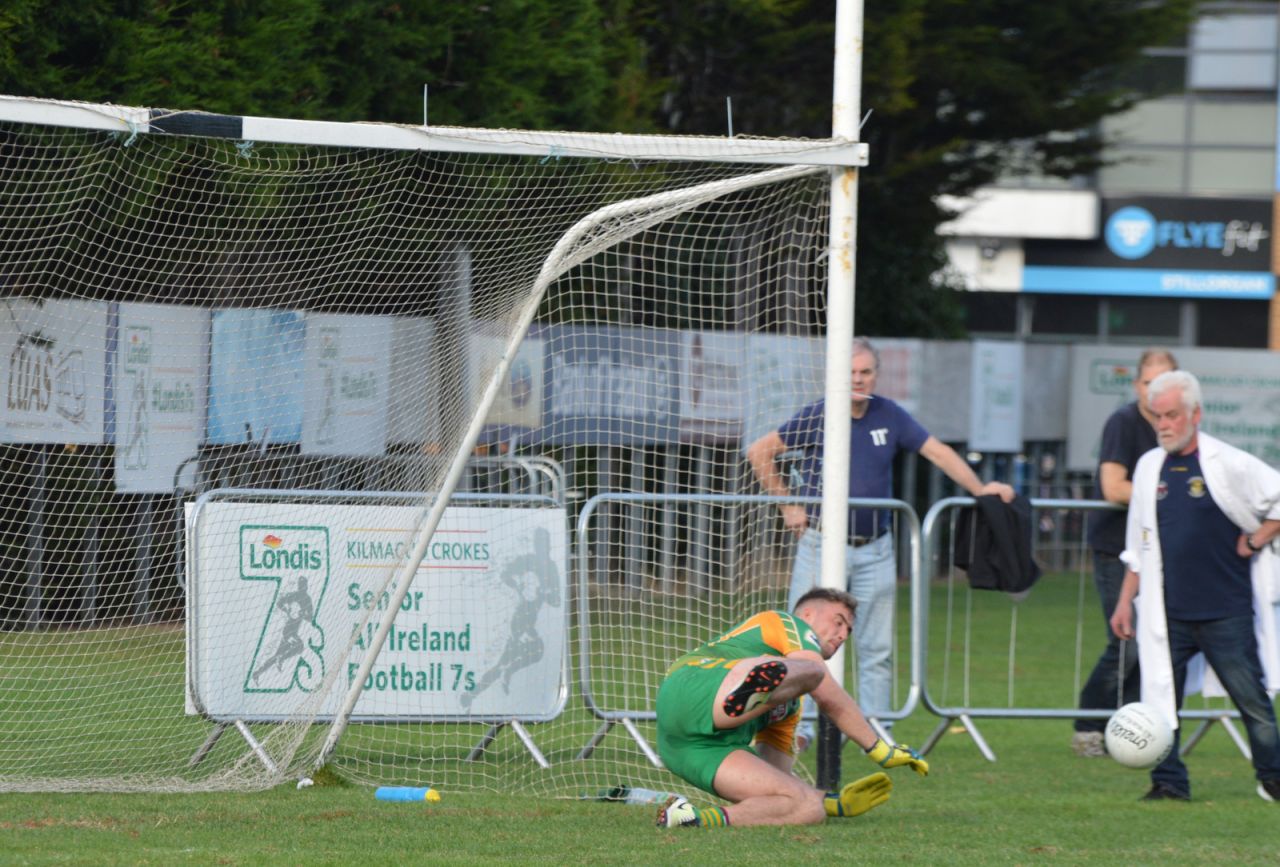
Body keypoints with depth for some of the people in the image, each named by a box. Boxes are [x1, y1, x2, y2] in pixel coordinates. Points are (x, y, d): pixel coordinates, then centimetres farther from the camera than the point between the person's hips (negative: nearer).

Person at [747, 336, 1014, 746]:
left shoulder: (890, 416, 3)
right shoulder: (817, 416, -7)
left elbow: (937, 451, 6)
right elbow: (759, 452, -3)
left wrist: (979, 489, -5)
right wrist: (788, 505, -4)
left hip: (875, 549, 4)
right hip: (822, 544, -4)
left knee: (877, 649, 6)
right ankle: (797, 727, -1)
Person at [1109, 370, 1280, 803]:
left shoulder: (1230, 465, -5)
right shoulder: (1149, 467, 10)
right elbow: (1138, 547, 18)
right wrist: (1125, 600, 15)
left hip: (1226, 612, -4)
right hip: (1167, 614, 4)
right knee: (1159, 700, -1)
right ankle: (1168, 782, 7)